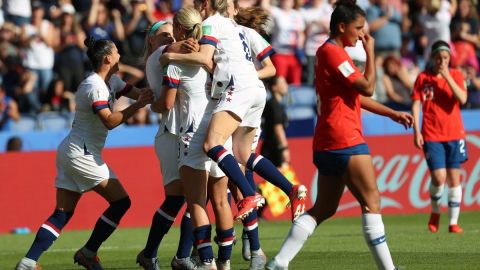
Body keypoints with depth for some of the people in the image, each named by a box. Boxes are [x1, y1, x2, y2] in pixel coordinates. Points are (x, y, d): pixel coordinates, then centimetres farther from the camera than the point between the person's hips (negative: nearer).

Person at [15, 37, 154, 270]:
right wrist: (137, 105, -25)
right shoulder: (95, 86, -15)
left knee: (62, 213, 3)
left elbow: (140, 93, 16)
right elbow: (110, 121, -24)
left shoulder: (111, 82, 14)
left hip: (70, 153, 10)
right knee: (121, 201, -4)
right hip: (81, 153, -10)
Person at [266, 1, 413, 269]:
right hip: (345, 140, -10)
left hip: (328, 143, 10)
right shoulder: (333, 52, -12)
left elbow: (358, 96, 26)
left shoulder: (332, 52, 20)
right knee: (371, 202, -7)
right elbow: (367, 87, -16)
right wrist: (371, 53, -5)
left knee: (324, 208, 9)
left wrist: (393, 114, 22)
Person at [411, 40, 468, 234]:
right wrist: (416, 131, -6)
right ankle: (435, 211, 15)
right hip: (431, 136, -2)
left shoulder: (456, 75, 3)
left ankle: (453, 222, 7)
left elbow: (462, 99, -12)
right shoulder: (423, 78, 2)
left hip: (454, 134, 2)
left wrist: (447, 76, -15)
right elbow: (416, 105, 2)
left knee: (454, 178, 2)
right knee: (439, 177, -13)